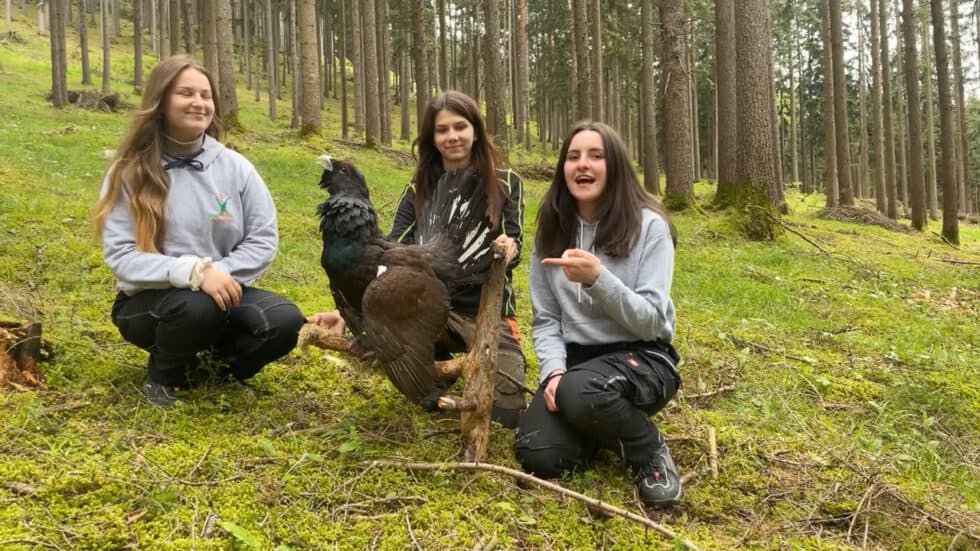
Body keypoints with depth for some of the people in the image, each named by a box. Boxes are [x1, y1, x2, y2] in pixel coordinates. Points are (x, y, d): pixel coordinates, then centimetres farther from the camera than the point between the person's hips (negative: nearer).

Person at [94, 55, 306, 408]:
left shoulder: (235, 167, 0)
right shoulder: (129, 172, -7)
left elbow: (263, 240, -1)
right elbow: (120, 255, -13)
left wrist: (219, 273, -19)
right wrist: (193, 271, -29)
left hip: (224, 292, 2)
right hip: (150, 301, -2)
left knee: (285, 322, -25)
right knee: (197, 307, -37)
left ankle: (225, 360, 9)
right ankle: (163, 374, -1)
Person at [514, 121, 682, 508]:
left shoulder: (648, 226, -9)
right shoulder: (552, 230, 4)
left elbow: (651, 322, -15)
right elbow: (544, 319, 3)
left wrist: (598, 279, -30)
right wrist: (553, 371, -16)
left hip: (640, 358, -4)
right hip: (574, 357, 4)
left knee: (580, 391, -38)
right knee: (538, 457, -20)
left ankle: (651, 452, -6)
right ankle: (597, 427, 14)